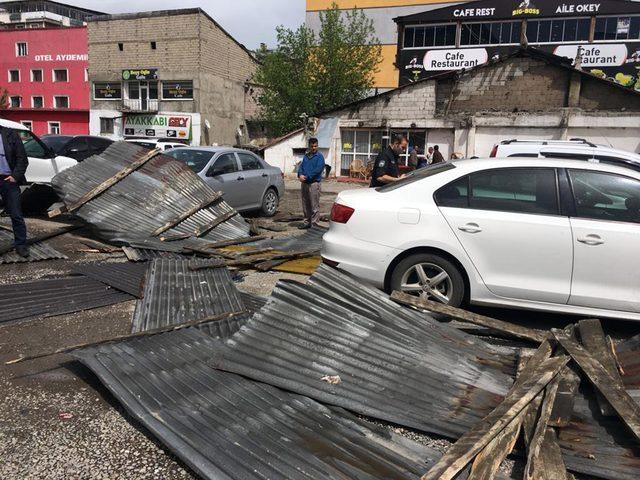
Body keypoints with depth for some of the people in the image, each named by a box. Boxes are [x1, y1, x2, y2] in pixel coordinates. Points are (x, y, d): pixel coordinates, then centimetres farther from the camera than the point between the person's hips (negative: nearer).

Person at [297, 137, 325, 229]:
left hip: (314, 183, -7)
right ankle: (307, 222, 23)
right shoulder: (306, 156, 16)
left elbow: (318, 169, -15)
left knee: (314, 205, -5)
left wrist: (306, 177, -18)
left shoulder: (319, 156, -4)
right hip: (305, 183, 7)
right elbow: (301, 166, 10)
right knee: (305, 205, 13)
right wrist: (300, 175, -11)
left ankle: (314, 223, 0)